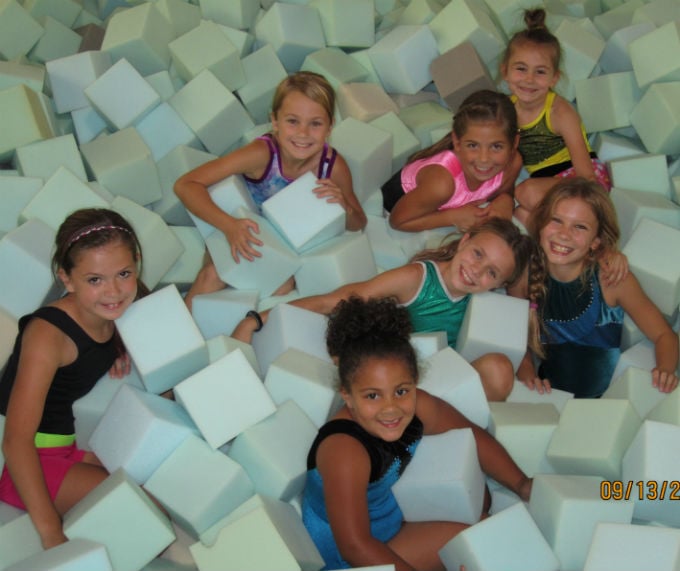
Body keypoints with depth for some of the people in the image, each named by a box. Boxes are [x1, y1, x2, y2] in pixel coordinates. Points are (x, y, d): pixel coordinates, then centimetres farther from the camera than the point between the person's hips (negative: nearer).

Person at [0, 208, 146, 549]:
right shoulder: (48, 333, -26)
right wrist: (51, 532, -38)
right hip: (29, 461, -8)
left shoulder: (114, 311, -6)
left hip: (73, 443, 8)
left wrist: (124, 353, -6)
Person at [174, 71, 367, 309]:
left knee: (284, 284, -25)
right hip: (246, 235, -2)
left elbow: (358, 225, -6)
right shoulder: (263, 153, -32)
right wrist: (229, 225, -47)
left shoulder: (334, 166, -24)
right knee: (213, 275, -24)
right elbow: (186, 185, -33)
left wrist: (345, 208, -31)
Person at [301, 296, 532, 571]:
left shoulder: (417, 406, -18)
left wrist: (521, 484, -8)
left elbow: (474, 435, 0)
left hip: (393, 515, 7)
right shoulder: (344, 450, -36)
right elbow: (355, 547, -37)